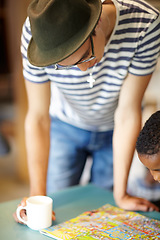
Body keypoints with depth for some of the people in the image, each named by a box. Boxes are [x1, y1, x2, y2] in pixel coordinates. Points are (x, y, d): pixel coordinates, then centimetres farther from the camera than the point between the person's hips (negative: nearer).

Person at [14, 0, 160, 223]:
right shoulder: (36, 31, -31)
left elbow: (128, 113, -28)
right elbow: (38, 117, -24)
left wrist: (121, 194, -22)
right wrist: (37, 194, -27)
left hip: (114, 129, 0)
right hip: (66, 126, 1)